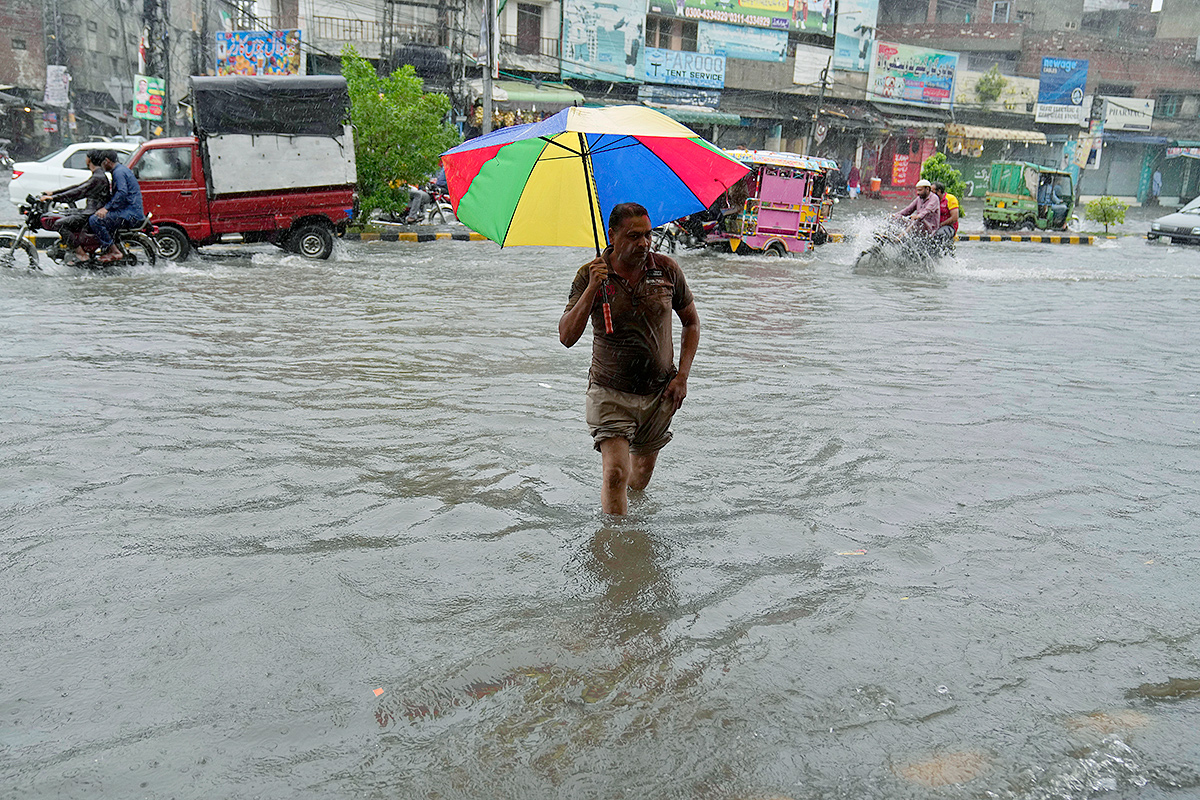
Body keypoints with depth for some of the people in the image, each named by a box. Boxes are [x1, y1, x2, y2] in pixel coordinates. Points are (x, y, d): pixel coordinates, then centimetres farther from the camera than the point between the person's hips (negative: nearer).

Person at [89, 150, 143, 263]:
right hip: (134, 212, 11)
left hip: (130, 214, -11)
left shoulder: (119, 172, -11)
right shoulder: (122, 169, 22)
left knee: (94, 220, -19)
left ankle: (114, 251, -18)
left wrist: (106, 208, -23)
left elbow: (122, 193, -25)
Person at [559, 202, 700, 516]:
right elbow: (566, 337, -15)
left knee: (643, 469, 17)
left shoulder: (667, 269, -4)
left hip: (659, 392, 3)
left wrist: (682, 376, -1)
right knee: (615, 472, -16)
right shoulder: (590, 274, -8)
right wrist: (591, 289, -26)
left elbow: (691, 322, 8)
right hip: (610, 392, -2)